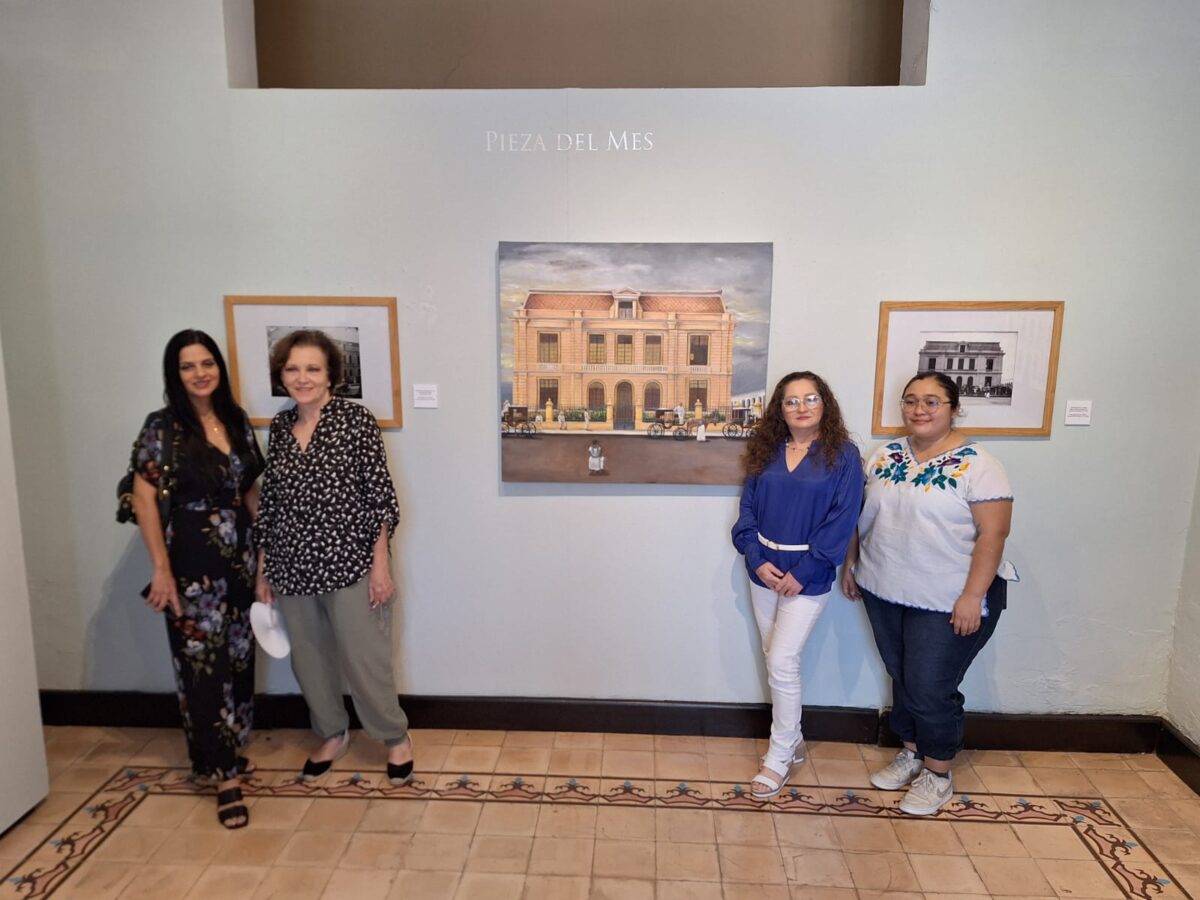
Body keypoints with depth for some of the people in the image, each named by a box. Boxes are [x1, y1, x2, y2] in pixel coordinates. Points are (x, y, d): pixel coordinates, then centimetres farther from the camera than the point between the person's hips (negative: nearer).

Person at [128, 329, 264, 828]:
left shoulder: (237, 420, 6)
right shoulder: (162, 427, -9)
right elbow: (144, 499, -10)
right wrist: (161, 569, -14)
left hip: (239, 556, 6)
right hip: (192, 560, -5)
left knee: (239, 659, 13)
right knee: (203, 665, 0)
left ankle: (228, 751, 32)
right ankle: (226, 775, 9)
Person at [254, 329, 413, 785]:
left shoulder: (356, 419, -9)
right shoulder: (279, 427, 6)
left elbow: (380, 496, -10)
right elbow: (268, 502, 11)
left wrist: (381, 565, -12)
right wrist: (262, 568, 12)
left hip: (349, 563, -5)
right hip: (293, 568, 5)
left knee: (365, 660, 3)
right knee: (308, 660, 17)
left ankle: (396, 738, 27)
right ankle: (332, 735, 40)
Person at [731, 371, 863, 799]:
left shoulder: (843, 455, -8)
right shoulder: (766, 452, 5)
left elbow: (842, 520, -12)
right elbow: (748, 508, 4)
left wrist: (802, 572, -16)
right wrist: (758, 559, -9)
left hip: (808, 575, -5)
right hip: (765, 569, 5)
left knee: (782, 662, -6)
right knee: (775, 658, 13)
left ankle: (779, 757, 11)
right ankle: (792, 740, 32)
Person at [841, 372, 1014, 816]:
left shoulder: (977, 464, -13)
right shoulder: (884, 456, 4)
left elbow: (993, 533, -16)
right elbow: (862, 515, 12)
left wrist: (973, 597, -20)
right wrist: (850, 564, 11)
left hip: (947, 602, -5)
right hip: (885, 593, 5)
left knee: (930, 690, 3)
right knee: (901, 679, 18)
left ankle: (937, 774, 26)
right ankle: (911, 753, 39)